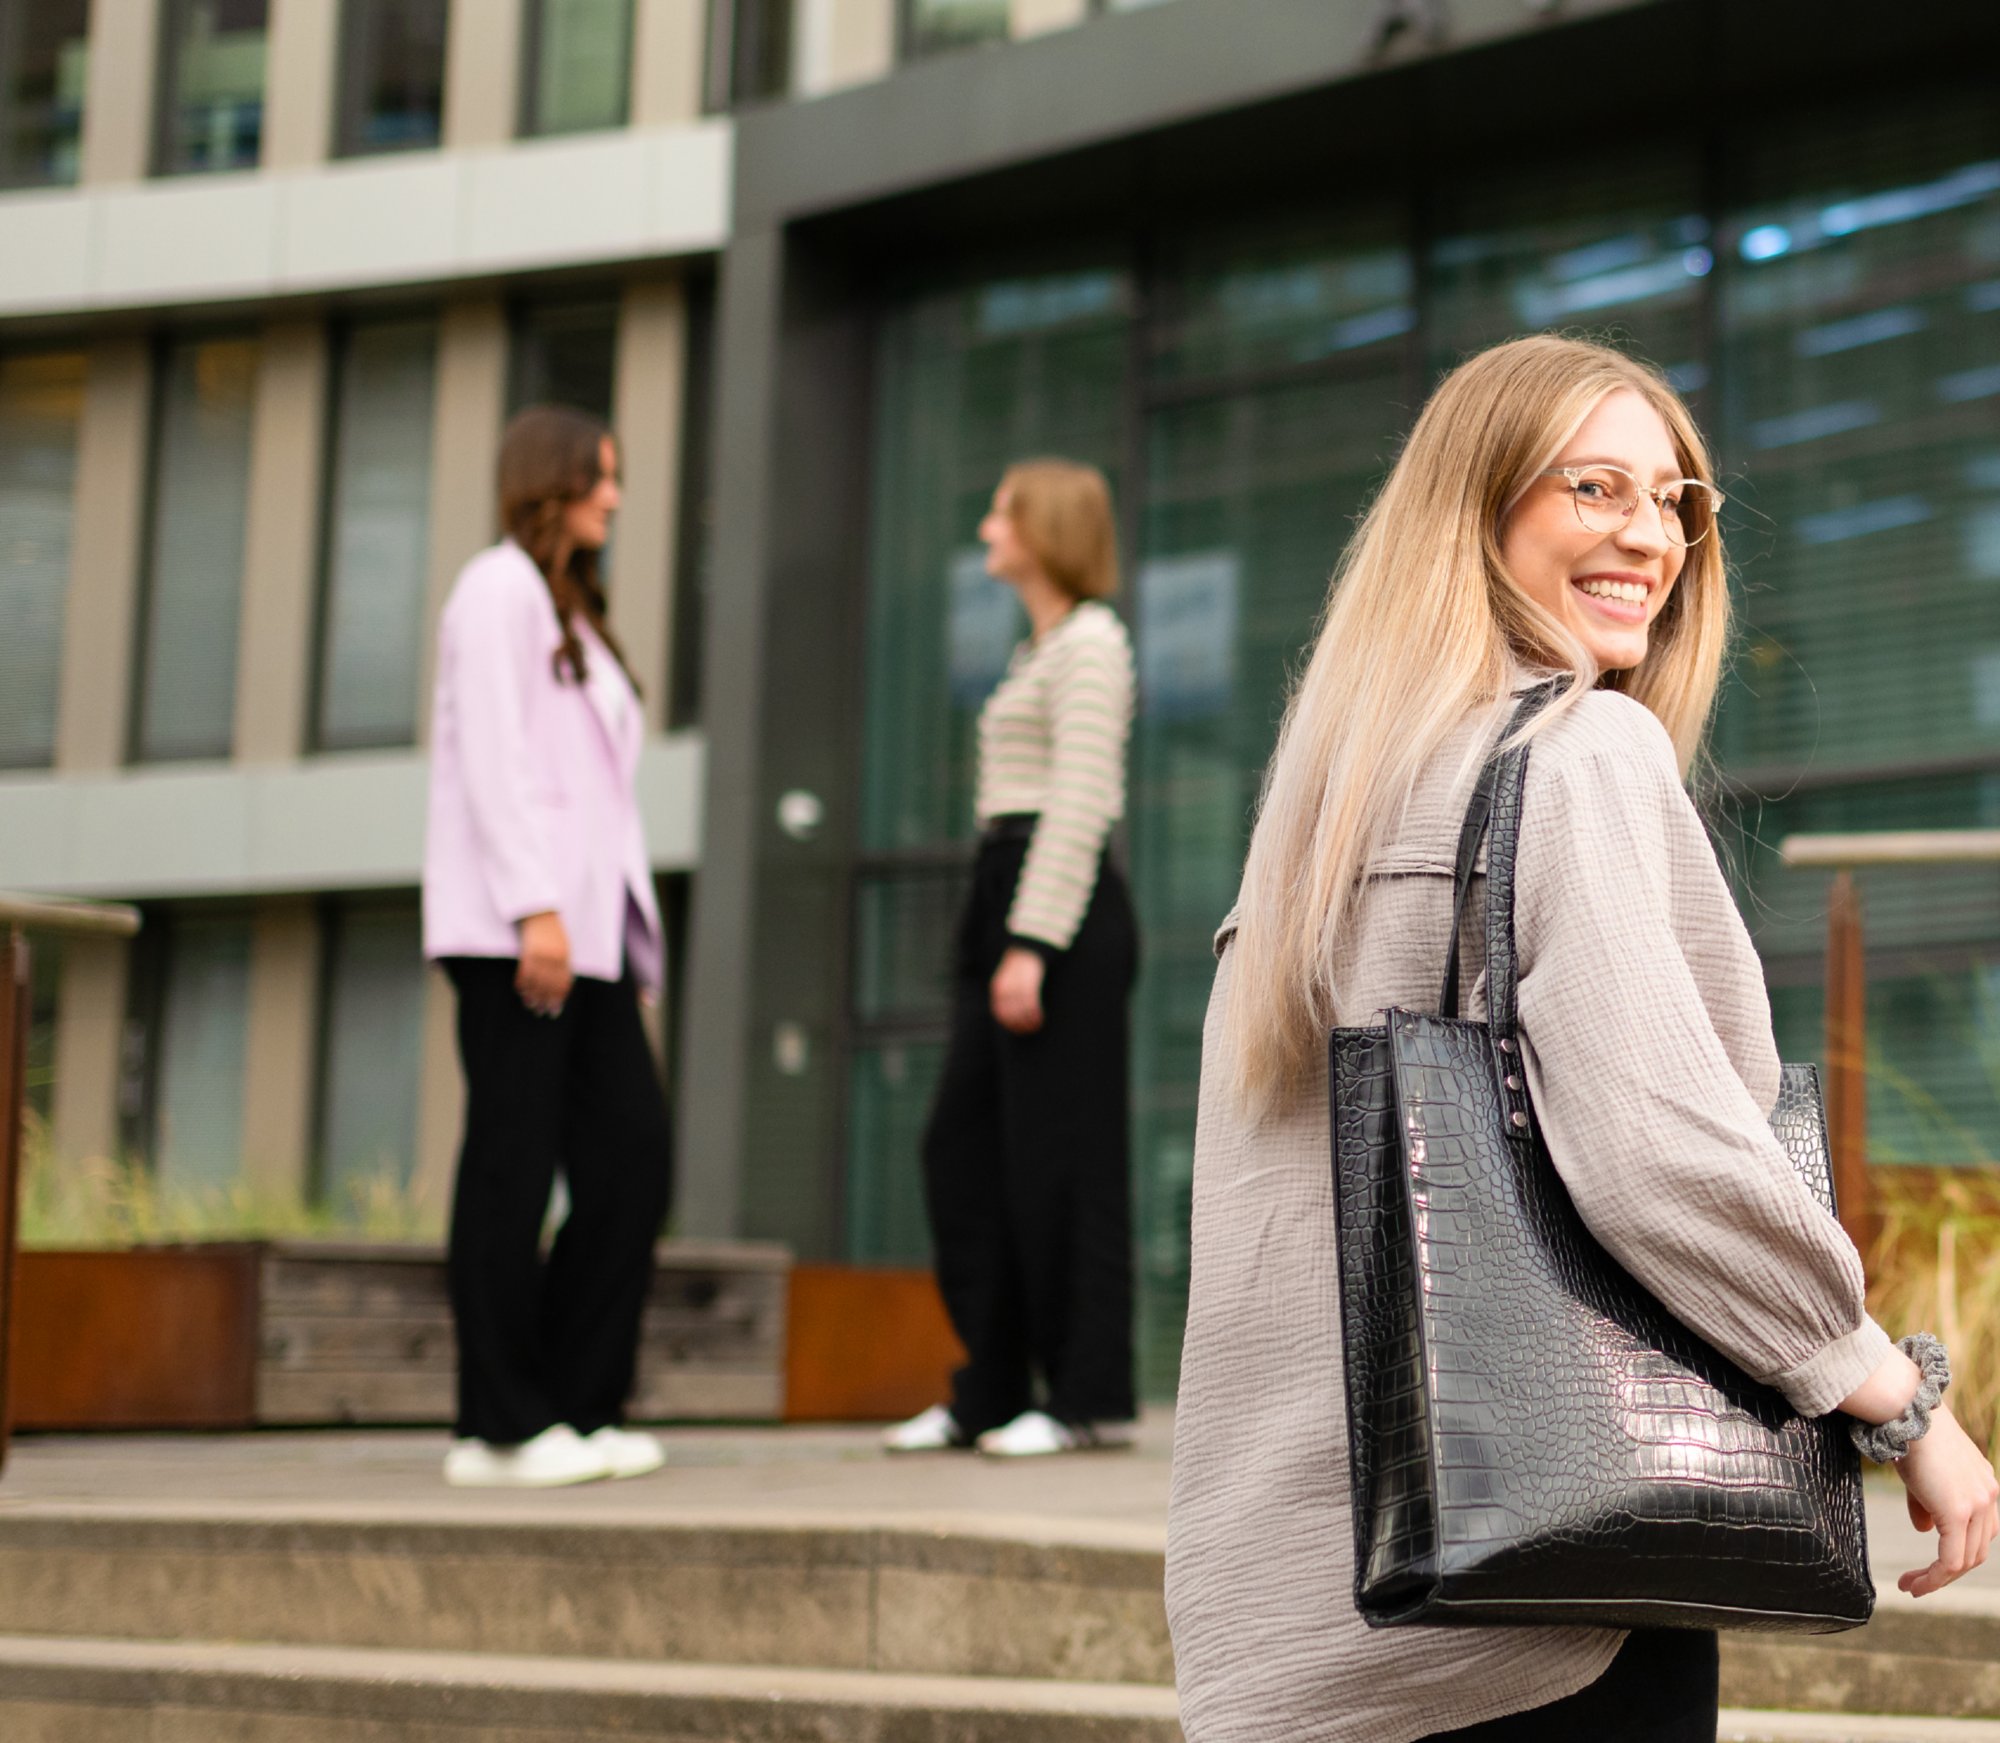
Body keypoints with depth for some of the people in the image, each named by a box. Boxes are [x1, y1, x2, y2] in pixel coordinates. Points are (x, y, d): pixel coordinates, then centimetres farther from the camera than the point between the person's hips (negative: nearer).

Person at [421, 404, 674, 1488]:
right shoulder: (500, 586, -1)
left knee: (632, 1154, 2)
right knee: (514, 1162, -7)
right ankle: (501, 1428, -3)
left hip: (587, 929, 9)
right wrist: (534, 906, -20)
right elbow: (492, 756, -11)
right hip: (513, 927, -9)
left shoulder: (574, 616, 27)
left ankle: (577, 1406, 7)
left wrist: (624, 929, 13)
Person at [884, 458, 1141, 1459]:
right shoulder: (1042, 649, 22)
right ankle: (989, 1390, 13)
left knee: (1059, 1155, -7)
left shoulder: (1090, 642, -7)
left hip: (1064, 912, -10)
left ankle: (1089, 1395, 0)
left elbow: (1079, 805, -16)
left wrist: (1032, 946, -21)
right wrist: (1001, 939, 19)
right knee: (963, 1147, 7)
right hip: (1008, 902, 10)